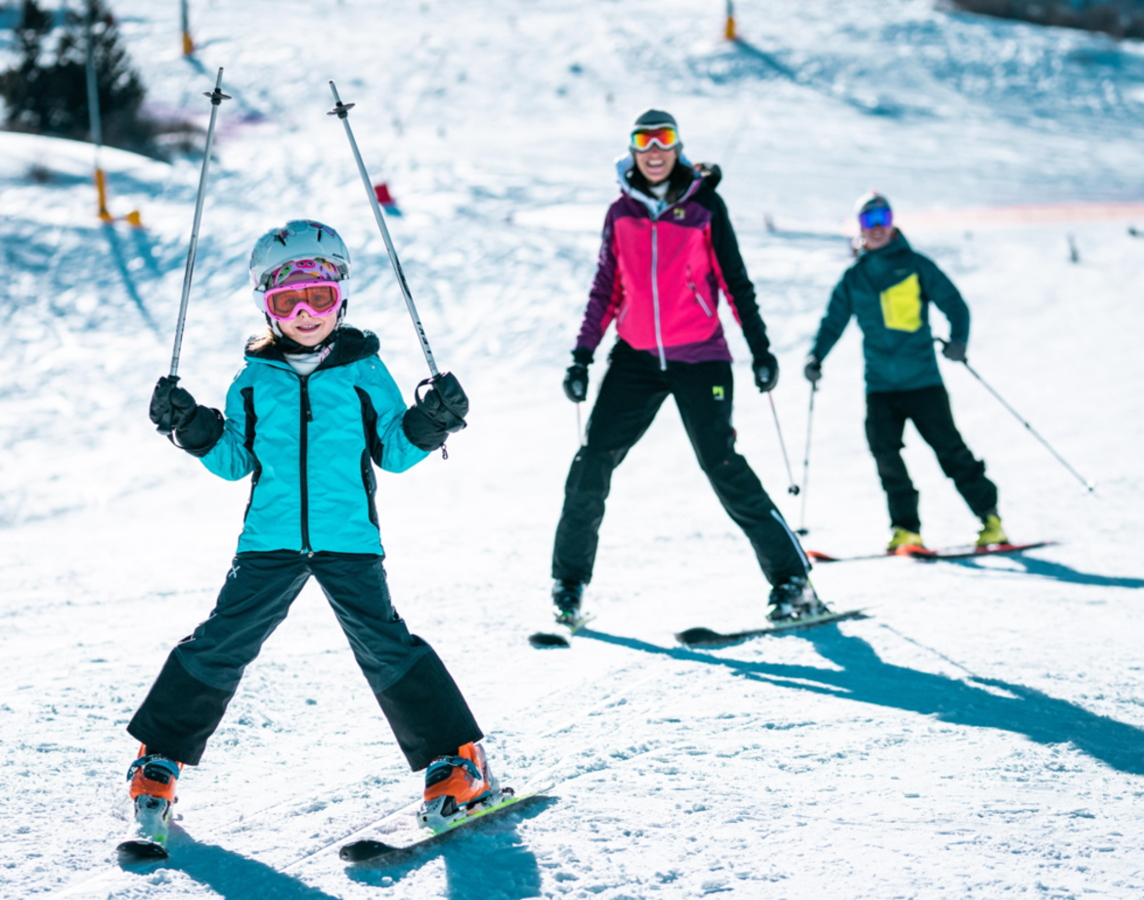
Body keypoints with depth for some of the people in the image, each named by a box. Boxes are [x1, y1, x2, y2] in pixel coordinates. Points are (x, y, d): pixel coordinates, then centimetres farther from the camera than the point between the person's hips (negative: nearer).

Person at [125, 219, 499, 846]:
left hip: (349, 541, -2)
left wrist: (432, 421, -8)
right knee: (221, 644, -2)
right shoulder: (254, 379, 9)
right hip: (270, 541, 2)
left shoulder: (364, 371, 5)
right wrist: (191, 428, -1)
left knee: (383, 644, -12)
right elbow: (235, 461, 13)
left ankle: (454, 759, -3)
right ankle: (159, 757, 14)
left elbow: (393, 451, 8)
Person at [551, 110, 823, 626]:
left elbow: (735, 281, 3)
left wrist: (761, 349, -3)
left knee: (723, 466, -11)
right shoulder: (621, 212, 8)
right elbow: (606, 290, 14)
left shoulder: (704, 206, -1)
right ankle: (569, 579, 9)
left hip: (699, 357, -3)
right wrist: (581, 357, 10)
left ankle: (792, 580, -4)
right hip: (636, 357, 3)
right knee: (593, 461, -6)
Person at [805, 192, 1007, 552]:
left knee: (951, 451, -3)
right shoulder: (853, 279, 10)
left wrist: (958, 339, -15)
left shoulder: (915, 266, 2)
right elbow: (833, 321, 16)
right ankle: (905, 529, 4)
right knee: (885, 454, -7)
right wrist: (816, 356, 0)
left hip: (923, 380, -3)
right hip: (880, 385, 3)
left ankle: (990, 519, 7)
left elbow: (954, 304, 2)